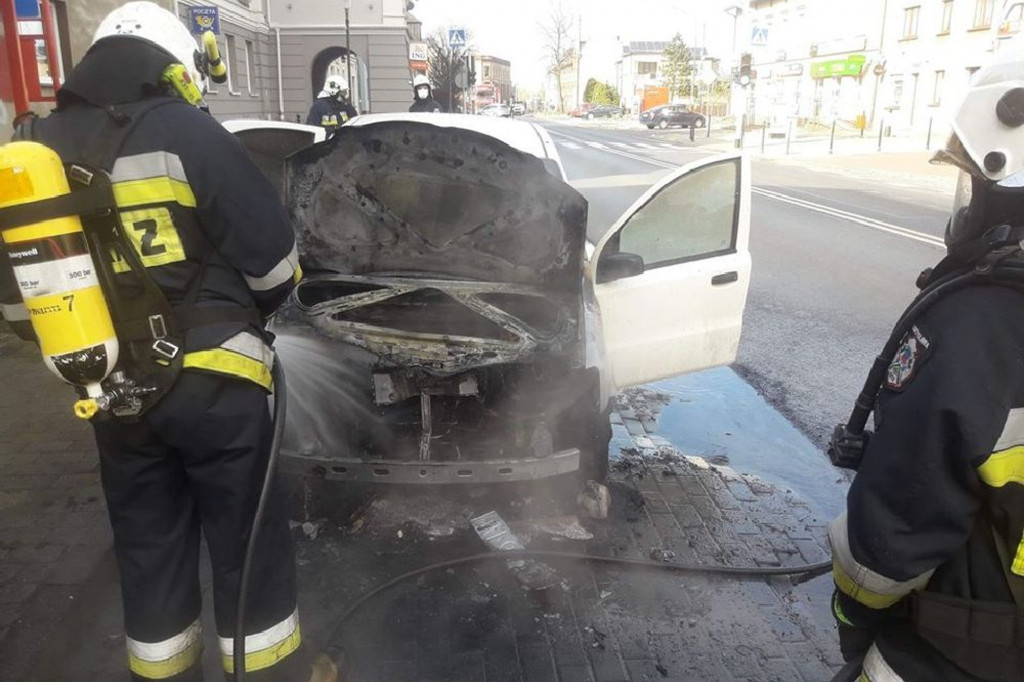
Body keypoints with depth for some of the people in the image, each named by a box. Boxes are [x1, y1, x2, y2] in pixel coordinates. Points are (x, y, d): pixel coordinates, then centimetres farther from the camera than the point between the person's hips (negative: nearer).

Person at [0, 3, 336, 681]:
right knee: (246, 535, 10)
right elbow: (271, 253, -8)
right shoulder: (183, 131, -9)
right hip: (211, 381, -5)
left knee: (148, 546, 19)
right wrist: (251, 310, 12)